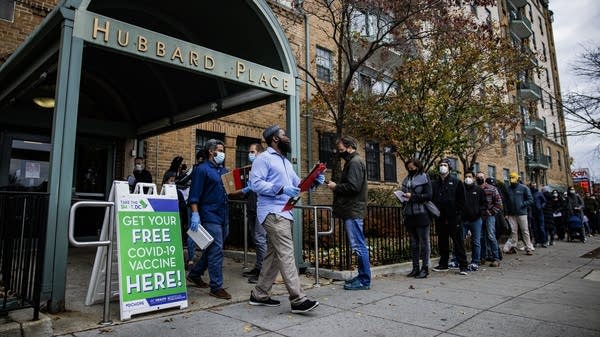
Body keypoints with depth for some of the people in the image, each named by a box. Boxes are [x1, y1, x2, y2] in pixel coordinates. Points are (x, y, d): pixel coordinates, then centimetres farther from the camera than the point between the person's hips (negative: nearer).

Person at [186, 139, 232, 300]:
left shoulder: (224, 171, 17)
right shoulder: (202, 170, -6)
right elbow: (194, 195, -11)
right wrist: (195, 214, -19)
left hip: (223, 217, 8)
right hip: (210, 216, -8)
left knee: (212, 250, 16)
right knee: (216, 251, -7)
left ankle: (194, 274, 35)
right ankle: (216, 287, 1)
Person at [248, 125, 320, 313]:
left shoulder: (285, 162, 23)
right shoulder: (264, 158, -5)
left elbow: (297, 183, 22)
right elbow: (256, 183, -16)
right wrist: (281, 189, -23)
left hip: (284, 213, 10)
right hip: (272, 212, -10)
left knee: (273, 255, 11)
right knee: (286, 253, -13)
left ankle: (259, 295, 21)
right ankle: (298, 300, -12)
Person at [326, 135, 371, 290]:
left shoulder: (355, 162, -11)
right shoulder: (353, 162, 21)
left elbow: (353, 186, -21)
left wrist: (336, 187, -9)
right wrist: (337, 187, 7)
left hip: (353, 211, -10)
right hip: (352, 210, 10)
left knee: (358, 245, -5)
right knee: (359, 245, 13)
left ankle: (364, 280, 1)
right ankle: (363, 276, 22)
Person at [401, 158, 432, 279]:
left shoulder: (424, 178, -2)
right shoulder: (406, 179, 15)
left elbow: (428, 195, -10)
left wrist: (412, 196, -16)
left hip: (421, 214, -6)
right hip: (409, 215, 6)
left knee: (424, 242, 0)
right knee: (413, 242, 10)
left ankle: (425, 268, 6)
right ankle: (415, 268, 17)